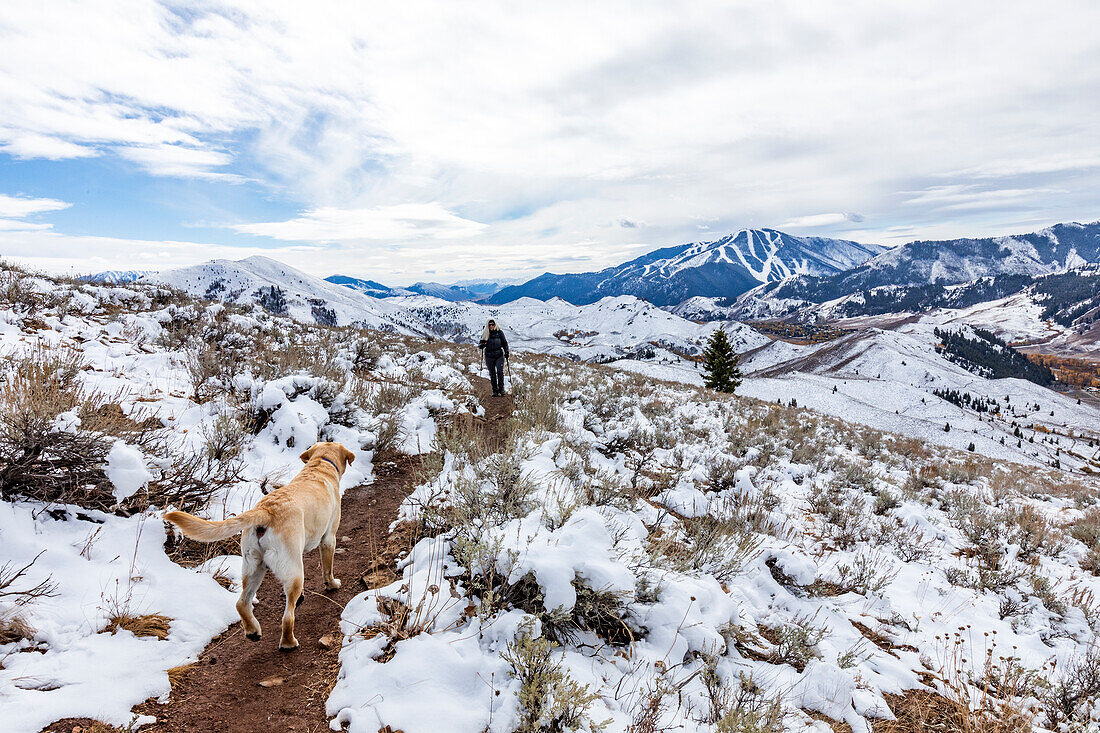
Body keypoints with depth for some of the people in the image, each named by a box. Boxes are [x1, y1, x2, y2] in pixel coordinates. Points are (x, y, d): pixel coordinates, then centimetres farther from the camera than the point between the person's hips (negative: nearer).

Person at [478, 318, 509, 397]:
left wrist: (506, 352, -1)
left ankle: (501, 389, -3)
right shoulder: (485, 334, 4)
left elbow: (504, 343, 10)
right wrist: (481, 345, -14)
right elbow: (480, 345, 9)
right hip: (489, 357, 1)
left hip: (499, 355, -1)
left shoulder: (499, 332, 1)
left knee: (500, 372, -14)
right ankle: (495, 391, 11)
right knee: (492, 374, 4)